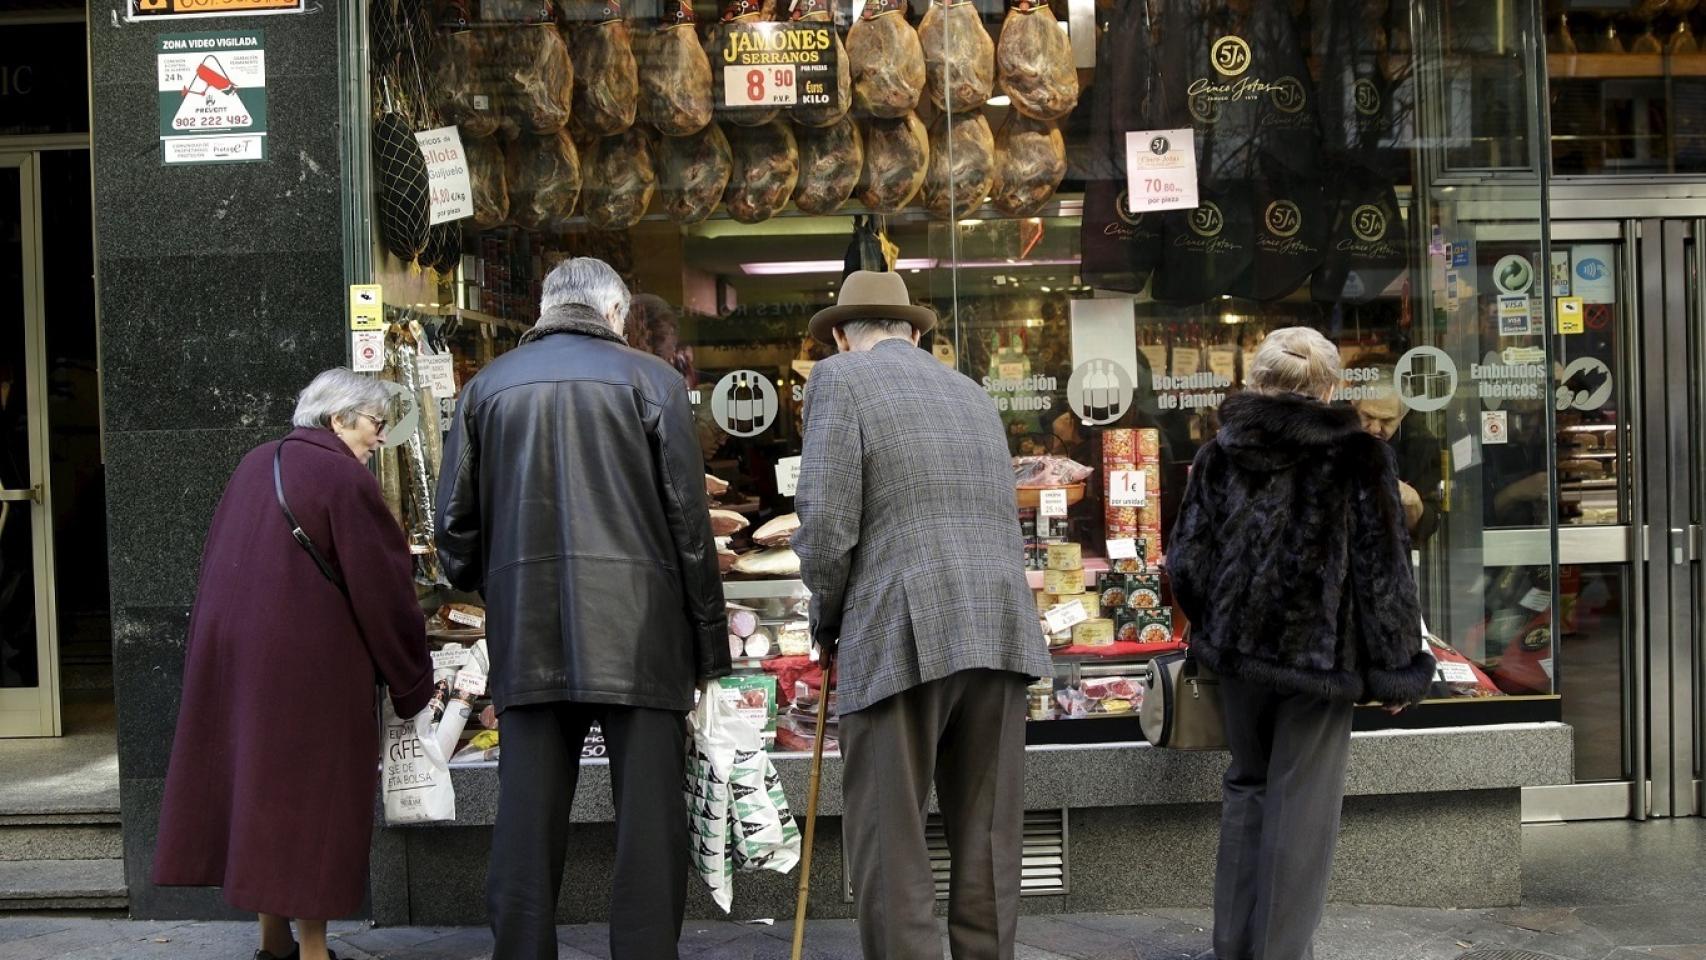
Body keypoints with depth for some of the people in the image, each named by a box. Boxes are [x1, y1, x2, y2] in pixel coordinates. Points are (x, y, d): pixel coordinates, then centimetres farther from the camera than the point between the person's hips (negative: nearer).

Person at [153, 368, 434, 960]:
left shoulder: (255, 466, 12)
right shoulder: (342, 477, -12)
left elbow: (218, 563, 17)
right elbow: (384, 588, -11)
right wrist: (413, 683, -2)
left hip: (230, 654, 8)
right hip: (308, 664, -8)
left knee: (259, 786, 14)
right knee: (309, 800, 1)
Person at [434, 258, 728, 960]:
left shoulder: (487, 386, 11)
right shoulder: (649, 378, 2)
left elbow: (455, 521, 12)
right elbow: (689, 521, -1)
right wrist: (708, 643, 4)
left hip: (526, 634, 3)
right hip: (639, 631, -3)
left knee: (527, 819, 8)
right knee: (648, 816, 2)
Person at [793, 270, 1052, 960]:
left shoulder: (840, 379, 4)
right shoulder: (973, 395, 24)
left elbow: (826, 523, -7)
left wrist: (828, 620, 10)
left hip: (903, 637, -6)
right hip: (1001, 631, 6)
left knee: (890, 849, 0)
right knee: (987, 845, 10)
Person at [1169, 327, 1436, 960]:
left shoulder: (1218, 456, 2)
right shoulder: (1359, 461, -7)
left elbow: (1186, 560, 2)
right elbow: (1384, 575, -8)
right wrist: (1396, 670, -1)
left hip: (1237, 648, 4)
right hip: (1320, 655, -4)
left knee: (1247, 789, 17)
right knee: (1301, 809, 3)